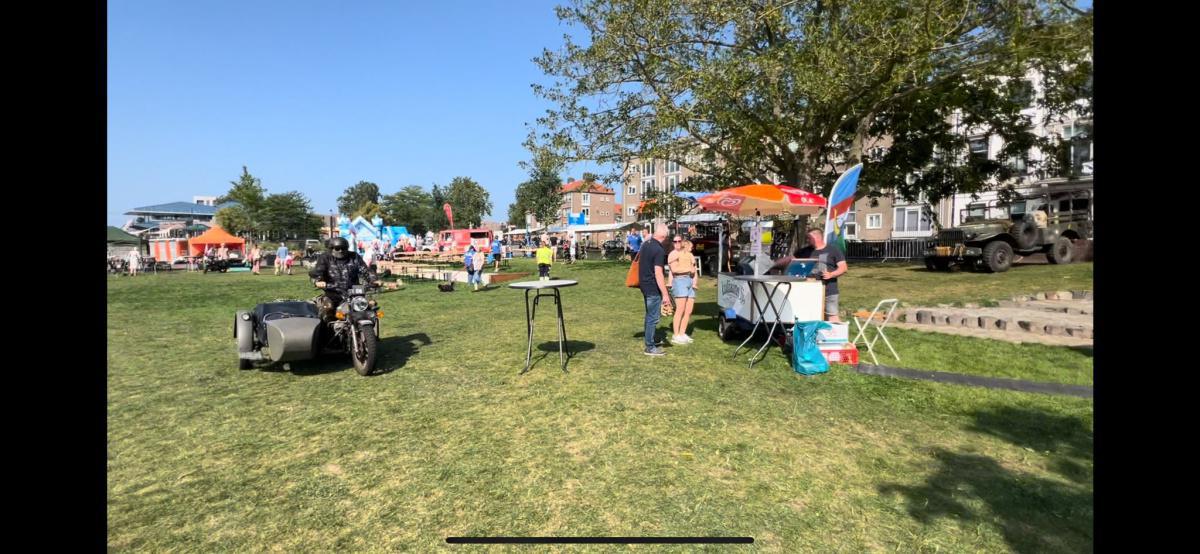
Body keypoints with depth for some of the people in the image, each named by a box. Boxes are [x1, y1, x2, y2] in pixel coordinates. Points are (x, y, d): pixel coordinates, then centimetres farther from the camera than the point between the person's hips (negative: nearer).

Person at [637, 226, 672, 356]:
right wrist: (665, 294, -22)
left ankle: (648, 339, 34)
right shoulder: (659, 250, -22)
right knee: (653, 317, -1)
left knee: (649, 314, 22)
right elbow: (658, 274, -25)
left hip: (644, 284, 9)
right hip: (653, 288, -9)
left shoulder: (645, 244, 6)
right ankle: (650, 348, 6)